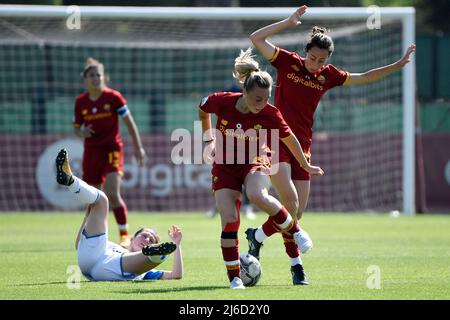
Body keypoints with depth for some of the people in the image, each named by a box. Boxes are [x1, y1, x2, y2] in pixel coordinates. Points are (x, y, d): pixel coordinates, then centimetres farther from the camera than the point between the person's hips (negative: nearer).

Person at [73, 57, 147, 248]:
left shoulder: (113, 97, -6)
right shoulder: (81, 102, 2)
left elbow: (129, 123, -1)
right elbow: (76, 128, 12)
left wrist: (138, 148, -2)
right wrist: (82, 133, -12)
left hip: (112, 149, -3)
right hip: (91, 152, 3)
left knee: (112, 194, -19)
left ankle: (125, 235, -7)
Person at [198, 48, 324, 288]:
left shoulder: (270, 114, -21)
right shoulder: (222, 102, -23)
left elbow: (289, 138, -3)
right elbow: (202, 109, 3)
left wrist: (306, 166, 10)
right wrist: (208, 139, 9)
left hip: (255, 160, -1)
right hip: (225, 166, 1)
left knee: (257, 196, -34)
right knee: (229, 220, -11)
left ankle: (294, 230, -8)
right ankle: (234, 277, -1)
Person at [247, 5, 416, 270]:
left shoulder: (328, 75, 8)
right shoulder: (288, 62, -2)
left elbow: (365, 77, 19)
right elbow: (256, 39, -7)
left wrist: (398, 65, 13)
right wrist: (288, 22, -11)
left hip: (303, 146, 5)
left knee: (297, 211, 2)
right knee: (291, 202, -22)